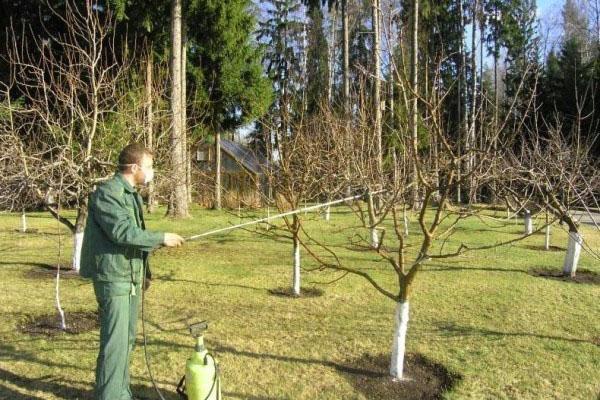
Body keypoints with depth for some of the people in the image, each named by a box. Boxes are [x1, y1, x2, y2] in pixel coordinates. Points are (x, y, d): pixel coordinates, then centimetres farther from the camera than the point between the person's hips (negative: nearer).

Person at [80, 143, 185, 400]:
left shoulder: (132, 194, 15)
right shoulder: (106, 192, -14)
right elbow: (122, 232, -23)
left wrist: (144, 271, 18)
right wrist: (161, 239, -17)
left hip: (132, 277, 9)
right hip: (113, 278, -9)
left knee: (127, 339, 15)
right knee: (114, 342, -6)